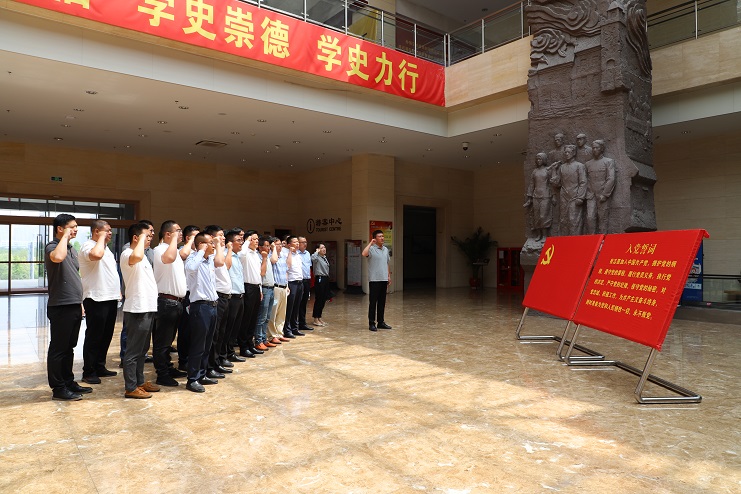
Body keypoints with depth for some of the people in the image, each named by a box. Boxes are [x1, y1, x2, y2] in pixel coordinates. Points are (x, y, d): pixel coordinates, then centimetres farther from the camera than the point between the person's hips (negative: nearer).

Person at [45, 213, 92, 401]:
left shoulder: (71, 248, 16)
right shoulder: (52, 247, -11)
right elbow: (57, 257, -37)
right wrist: (65, 236, -22)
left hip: (74, 306, 8)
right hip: (60, 307, -8)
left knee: (69, 347, 16)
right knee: (58, 348, 1)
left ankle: (69, 382, 25)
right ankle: (58, 388, 9)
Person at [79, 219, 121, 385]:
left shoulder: (105, 247, 18)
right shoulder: (88, 246, -11)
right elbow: (96, 255, -36)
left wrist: (117, 291, 19)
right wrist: (101, 238, -20)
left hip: (111, 298, 9)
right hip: (96, 299, -9)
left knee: (106, 336, 15)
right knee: (94, 337, -1)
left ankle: (100, 368, 25)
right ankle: (88, 372, 9)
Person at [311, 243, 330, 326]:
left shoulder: (325, 257, 14)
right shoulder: (317, 257, -12)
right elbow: (313, 258, -37)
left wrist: (327, 278, 16)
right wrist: (317, 251, -21)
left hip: (326, 279, 9)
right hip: (320, 279, -9)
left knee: (323, 300, 12)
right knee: (318, 299, -4)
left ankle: (319, 318, 22)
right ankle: (315, 319, 4)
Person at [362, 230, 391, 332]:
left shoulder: (386, 249, 13)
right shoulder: (372, 249, -8)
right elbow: (364, 254, -30)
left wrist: (389, 276, 16)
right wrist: (370, 243, -22)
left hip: (384, 279, 6)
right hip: (374, 280, -6)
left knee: (382, 302, 12)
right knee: (373, 302, -1)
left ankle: (381, 322, 20)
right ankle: (371, 323, 5)